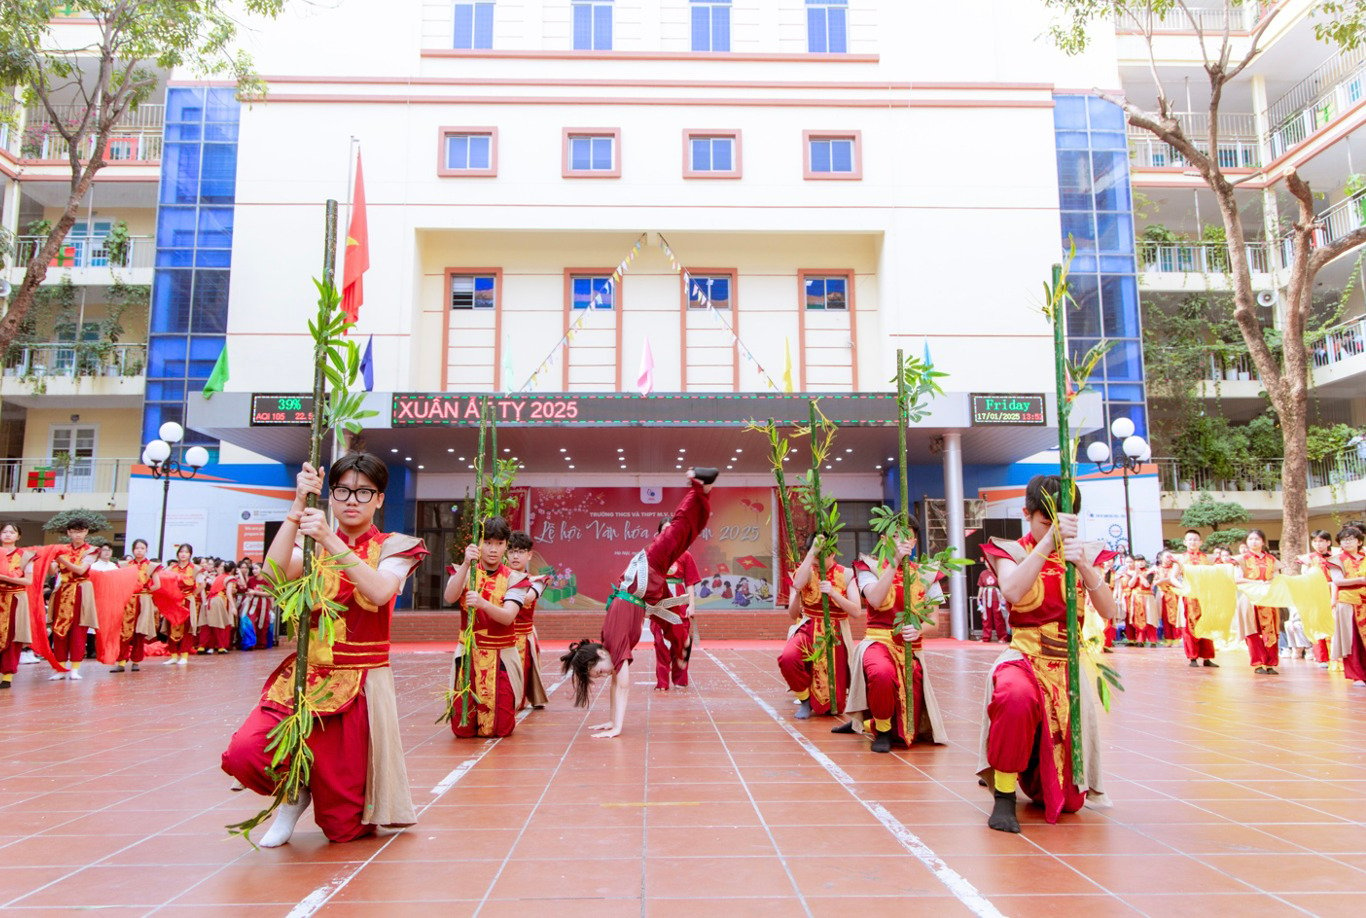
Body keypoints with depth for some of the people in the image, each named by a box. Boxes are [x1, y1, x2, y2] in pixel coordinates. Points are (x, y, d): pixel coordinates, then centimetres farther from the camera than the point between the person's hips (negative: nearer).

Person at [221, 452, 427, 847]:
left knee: (344, 829, 1)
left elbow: (379, 592, -20)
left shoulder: (392, 548, 1)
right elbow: (274, 572, -14)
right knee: (244, 753, -25)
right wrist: (298, 506, -20)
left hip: (361, 682, -2)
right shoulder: (311, 545, 8)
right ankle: (297, 790, 10)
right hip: (305, 676, 3)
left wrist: (331, 541, -27)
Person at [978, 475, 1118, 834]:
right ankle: (1004, 791, -20)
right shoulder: (1011, 552, 0)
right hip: (1023, 657, -3)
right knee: (1017, 696, -43)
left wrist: (1083, 567, -26)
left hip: (1069, 666, 3)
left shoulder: (1083, 555, 6)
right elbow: (1013, 592, -24)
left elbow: (1109, 611, -10)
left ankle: (1033, 775, 35)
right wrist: (1049, 540, -29)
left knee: (1069, 800, -1)